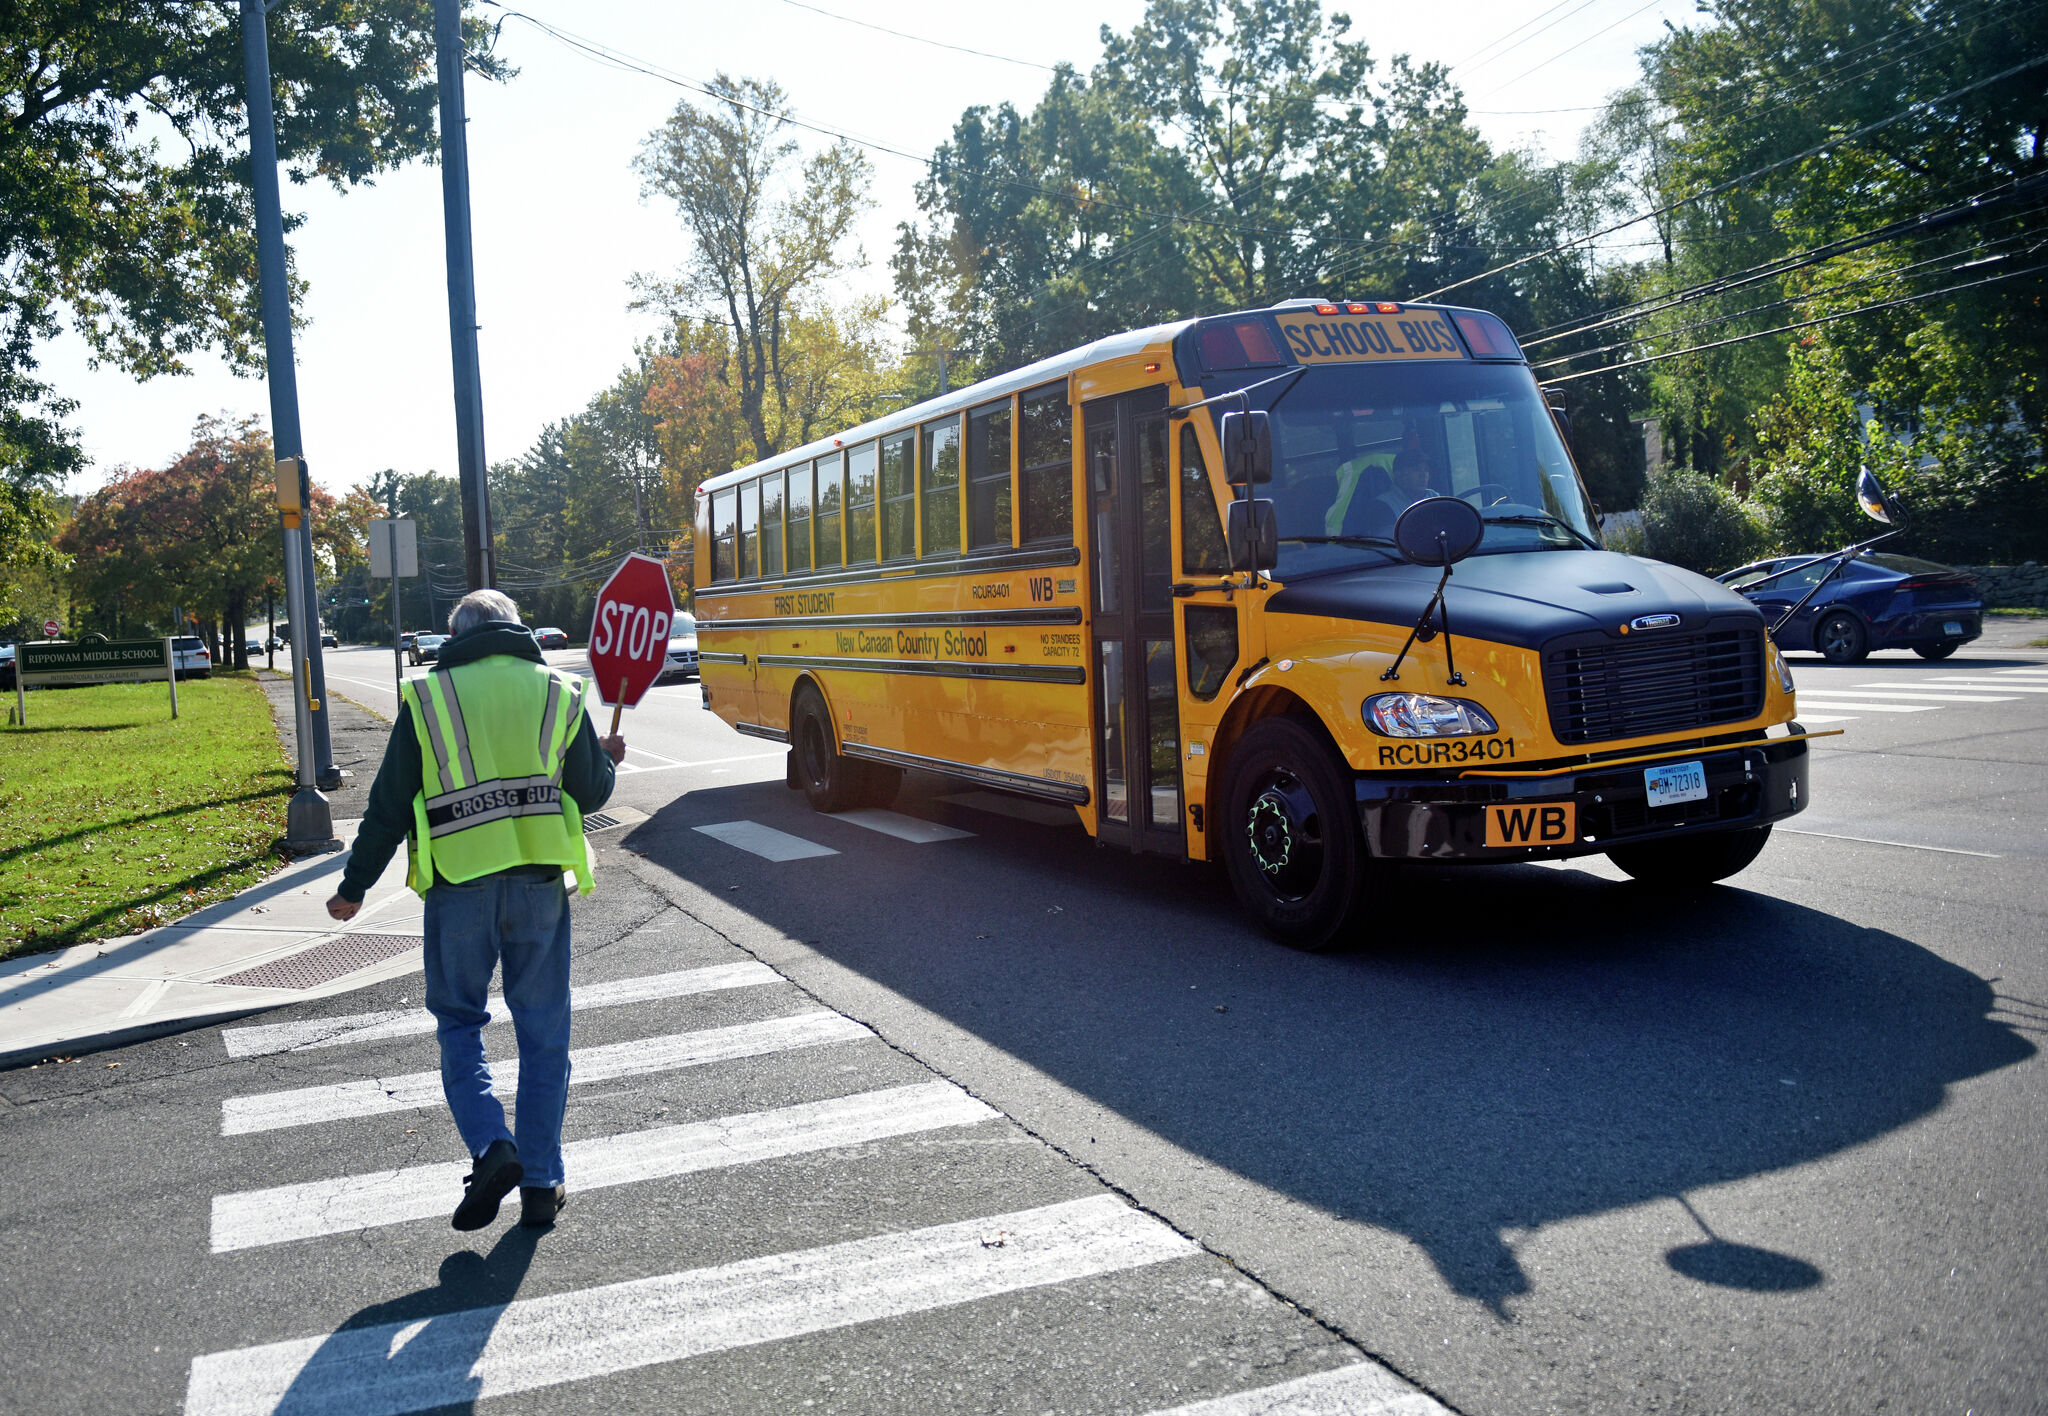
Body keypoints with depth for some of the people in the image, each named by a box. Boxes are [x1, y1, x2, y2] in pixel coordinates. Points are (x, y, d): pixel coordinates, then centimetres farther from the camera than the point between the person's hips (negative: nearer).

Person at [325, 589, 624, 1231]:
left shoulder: (427, 698, 0)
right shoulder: (558, 693, 4)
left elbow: (390, 805, 1)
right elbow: (590, 793, 7)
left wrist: (354, 886, 11)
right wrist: (607, 760, 30)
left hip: (459, 888, -1)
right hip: (539, 886, 1)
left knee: (459, 1022, 15)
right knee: (543, 1033, 10)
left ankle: (491, 1146, -5)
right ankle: (540, 1184, 13)